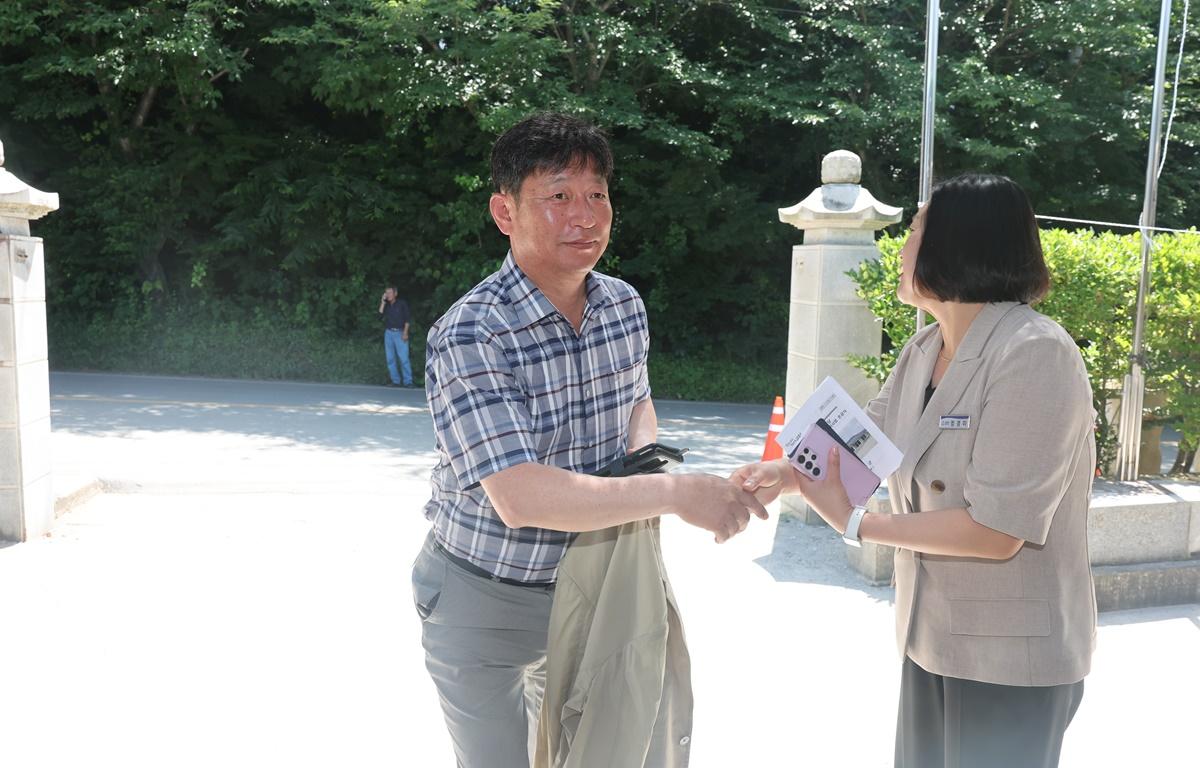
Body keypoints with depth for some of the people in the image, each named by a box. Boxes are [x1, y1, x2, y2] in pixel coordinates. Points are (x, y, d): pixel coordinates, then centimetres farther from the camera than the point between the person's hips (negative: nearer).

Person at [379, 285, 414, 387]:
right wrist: (383, 301, -7)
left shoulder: (402, 303, 0)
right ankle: (395, 380, 10)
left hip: (400, 333, -4)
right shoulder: (386, 304, 11)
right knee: (390, 359, 4)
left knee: (404, 358, -11)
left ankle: (408, 381, -9)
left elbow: (407, 318, -1)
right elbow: (380, 313, -5)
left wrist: (405, 332, -8)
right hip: (388, 333, 4)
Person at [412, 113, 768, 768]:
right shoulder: (468, 335, -27)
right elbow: (521, 498, -36)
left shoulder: (625, 305, -5)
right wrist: (674, 492, -35)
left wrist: (642, 451, -9)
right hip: (485, 603, -5)